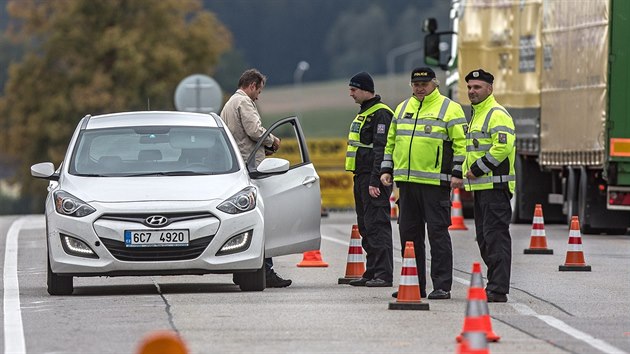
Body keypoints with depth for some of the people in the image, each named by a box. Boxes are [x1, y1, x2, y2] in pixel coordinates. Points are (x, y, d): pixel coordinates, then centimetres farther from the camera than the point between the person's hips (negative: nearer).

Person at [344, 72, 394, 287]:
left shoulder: (381, 114, -12)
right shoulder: (363, 113, 20)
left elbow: (382, 150, -19)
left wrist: (375, 181, -23)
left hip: (374, 179, -11)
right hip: (361, 177, 11)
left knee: (377, 225, -12)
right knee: (366, 227, 12)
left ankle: (384, 275, -14)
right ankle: (372, 272, 16)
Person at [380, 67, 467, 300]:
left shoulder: (449, 109, -1)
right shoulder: (402, 109, 17)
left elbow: (461, 143, -5)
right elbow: (391, 142, 24)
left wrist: (457, 173, -13)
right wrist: (387, 169, 15)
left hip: (435, 183, -6)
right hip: (406, 182, 6)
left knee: (437, 233, -6)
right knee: (409, 233, 8)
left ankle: (442, 286, -3)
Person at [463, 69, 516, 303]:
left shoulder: (497, 114, -11)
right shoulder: (477, 115, 21)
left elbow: (503, 147, -23)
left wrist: (477, 170, -17)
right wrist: (468, 172, 16)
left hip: (495, 186, -11)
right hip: (480, 187, 11)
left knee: (495, 237, -12)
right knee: (484, 238, 12)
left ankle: (498, 290, -13)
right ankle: (494, 285, 18)